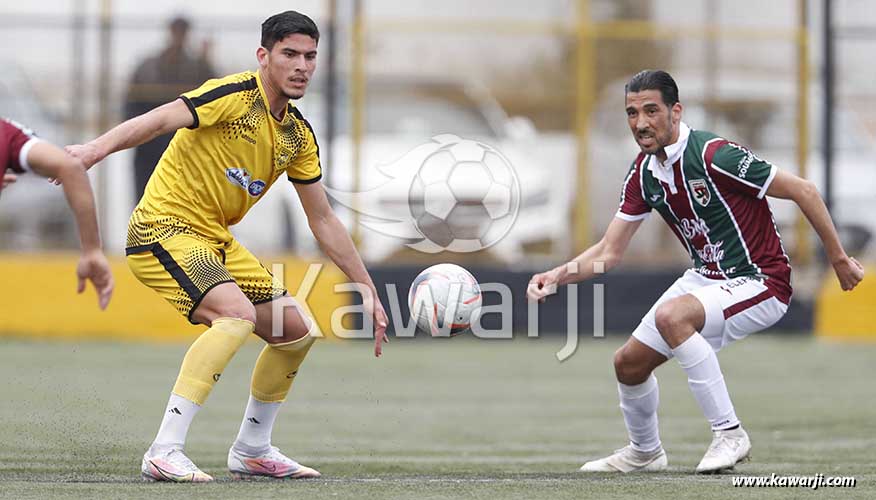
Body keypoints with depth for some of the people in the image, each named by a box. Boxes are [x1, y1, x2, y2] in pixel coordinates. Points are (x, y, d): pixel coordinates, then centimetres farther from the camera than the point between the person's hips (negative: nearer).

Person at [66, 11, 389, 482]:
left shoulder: (299, 136, 8)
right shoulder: (235, 95, -16)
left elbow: (323, 221, 15)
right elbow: (160, 120, -32)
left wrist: (368, 291, 14)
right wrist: (98, 147, -49)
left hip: (215, 241, 9)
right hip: (163, 230, -9)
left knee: (296, 331, 9)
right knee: (237, 312, -31)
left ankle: (251, 451, 26)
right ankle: (164, 453, -32)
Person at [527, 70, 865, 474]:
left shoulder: (713, 156, -24)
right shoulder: (644, 173, -1)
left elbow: (803, 191, -18)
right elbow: (608, 252, 4)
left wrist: (838, 259, -12)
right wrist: (556, 276, -13)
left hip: (759, 284, -8)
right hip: (706, 277, 8)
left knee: (671, 316, -33)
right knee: (629, 362, 8)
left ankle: (729, 433, -21)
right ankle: (644, 452, 37)